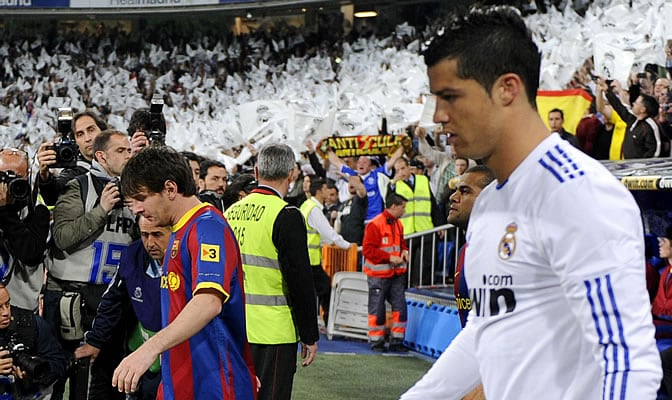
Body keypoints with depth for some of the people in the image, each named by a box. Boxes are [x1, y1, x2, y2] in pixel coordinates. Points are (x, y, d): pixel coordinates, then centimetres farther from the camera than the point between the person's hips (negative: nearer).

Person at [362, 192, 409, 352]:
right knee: (377, 309, 1)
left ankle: (396, 341, 11)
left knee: (400, 306, 2)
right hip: (378, 275, -7)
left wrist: (404, 251, 2)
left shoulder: (398, 224, 11)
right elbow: (367, 249, -17)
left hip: (396, 274, 7)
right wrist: (389, 258, -19)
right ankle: (376, 342, 12)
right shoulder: (375, 224, -14)